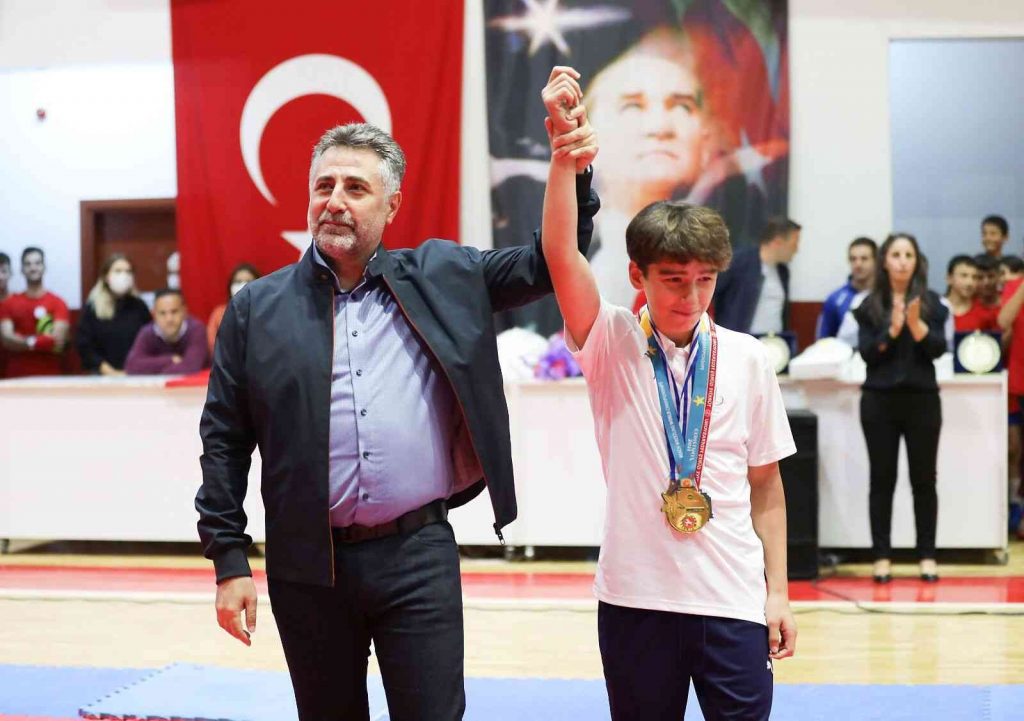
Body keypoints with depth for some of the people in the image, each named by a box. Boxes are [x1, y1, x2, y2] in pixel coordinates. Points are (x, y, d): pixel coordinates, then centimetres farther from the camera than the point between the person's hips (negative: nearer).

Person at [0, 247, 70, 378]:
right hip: (16, 377, 1)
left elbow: (58, 343, -8)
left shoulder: (58, 304, 1)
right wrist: (46, 341, -10)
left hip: (49, 376, -1)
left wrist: (27, 342, -3)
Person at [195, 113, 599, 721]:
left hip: (418, 556, 0)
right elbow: (224, 441, 4)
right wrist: (230, 561, -1)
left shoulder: (442, 278, 6)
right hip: (308, 565, 1)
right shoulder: (258, 307, 4)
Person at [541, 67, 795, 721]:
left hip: (732, 599, 1)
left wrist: (779, 592, 6)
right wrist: (564, 156, -30)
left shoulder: (747, 359, 2)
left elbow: (766, 484, 8)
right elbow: (561, 256, -17)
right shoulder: (614, 344, -1)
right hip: (635, 595, 0)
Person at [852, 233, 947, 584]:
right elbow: (867, 354, -4)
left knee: (924, 479, 3)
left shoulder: (930, 302, 2)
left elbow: (938, 349, -6)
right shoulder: (870, 305, 3)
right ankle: (882, 557, 7)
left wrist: (917, 326, -23)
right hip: (879, 401, 0)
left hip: (922, 399, 0)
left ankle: (927, 556, 10)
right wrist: (892, 330, -19)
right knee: (882, 479, 3)